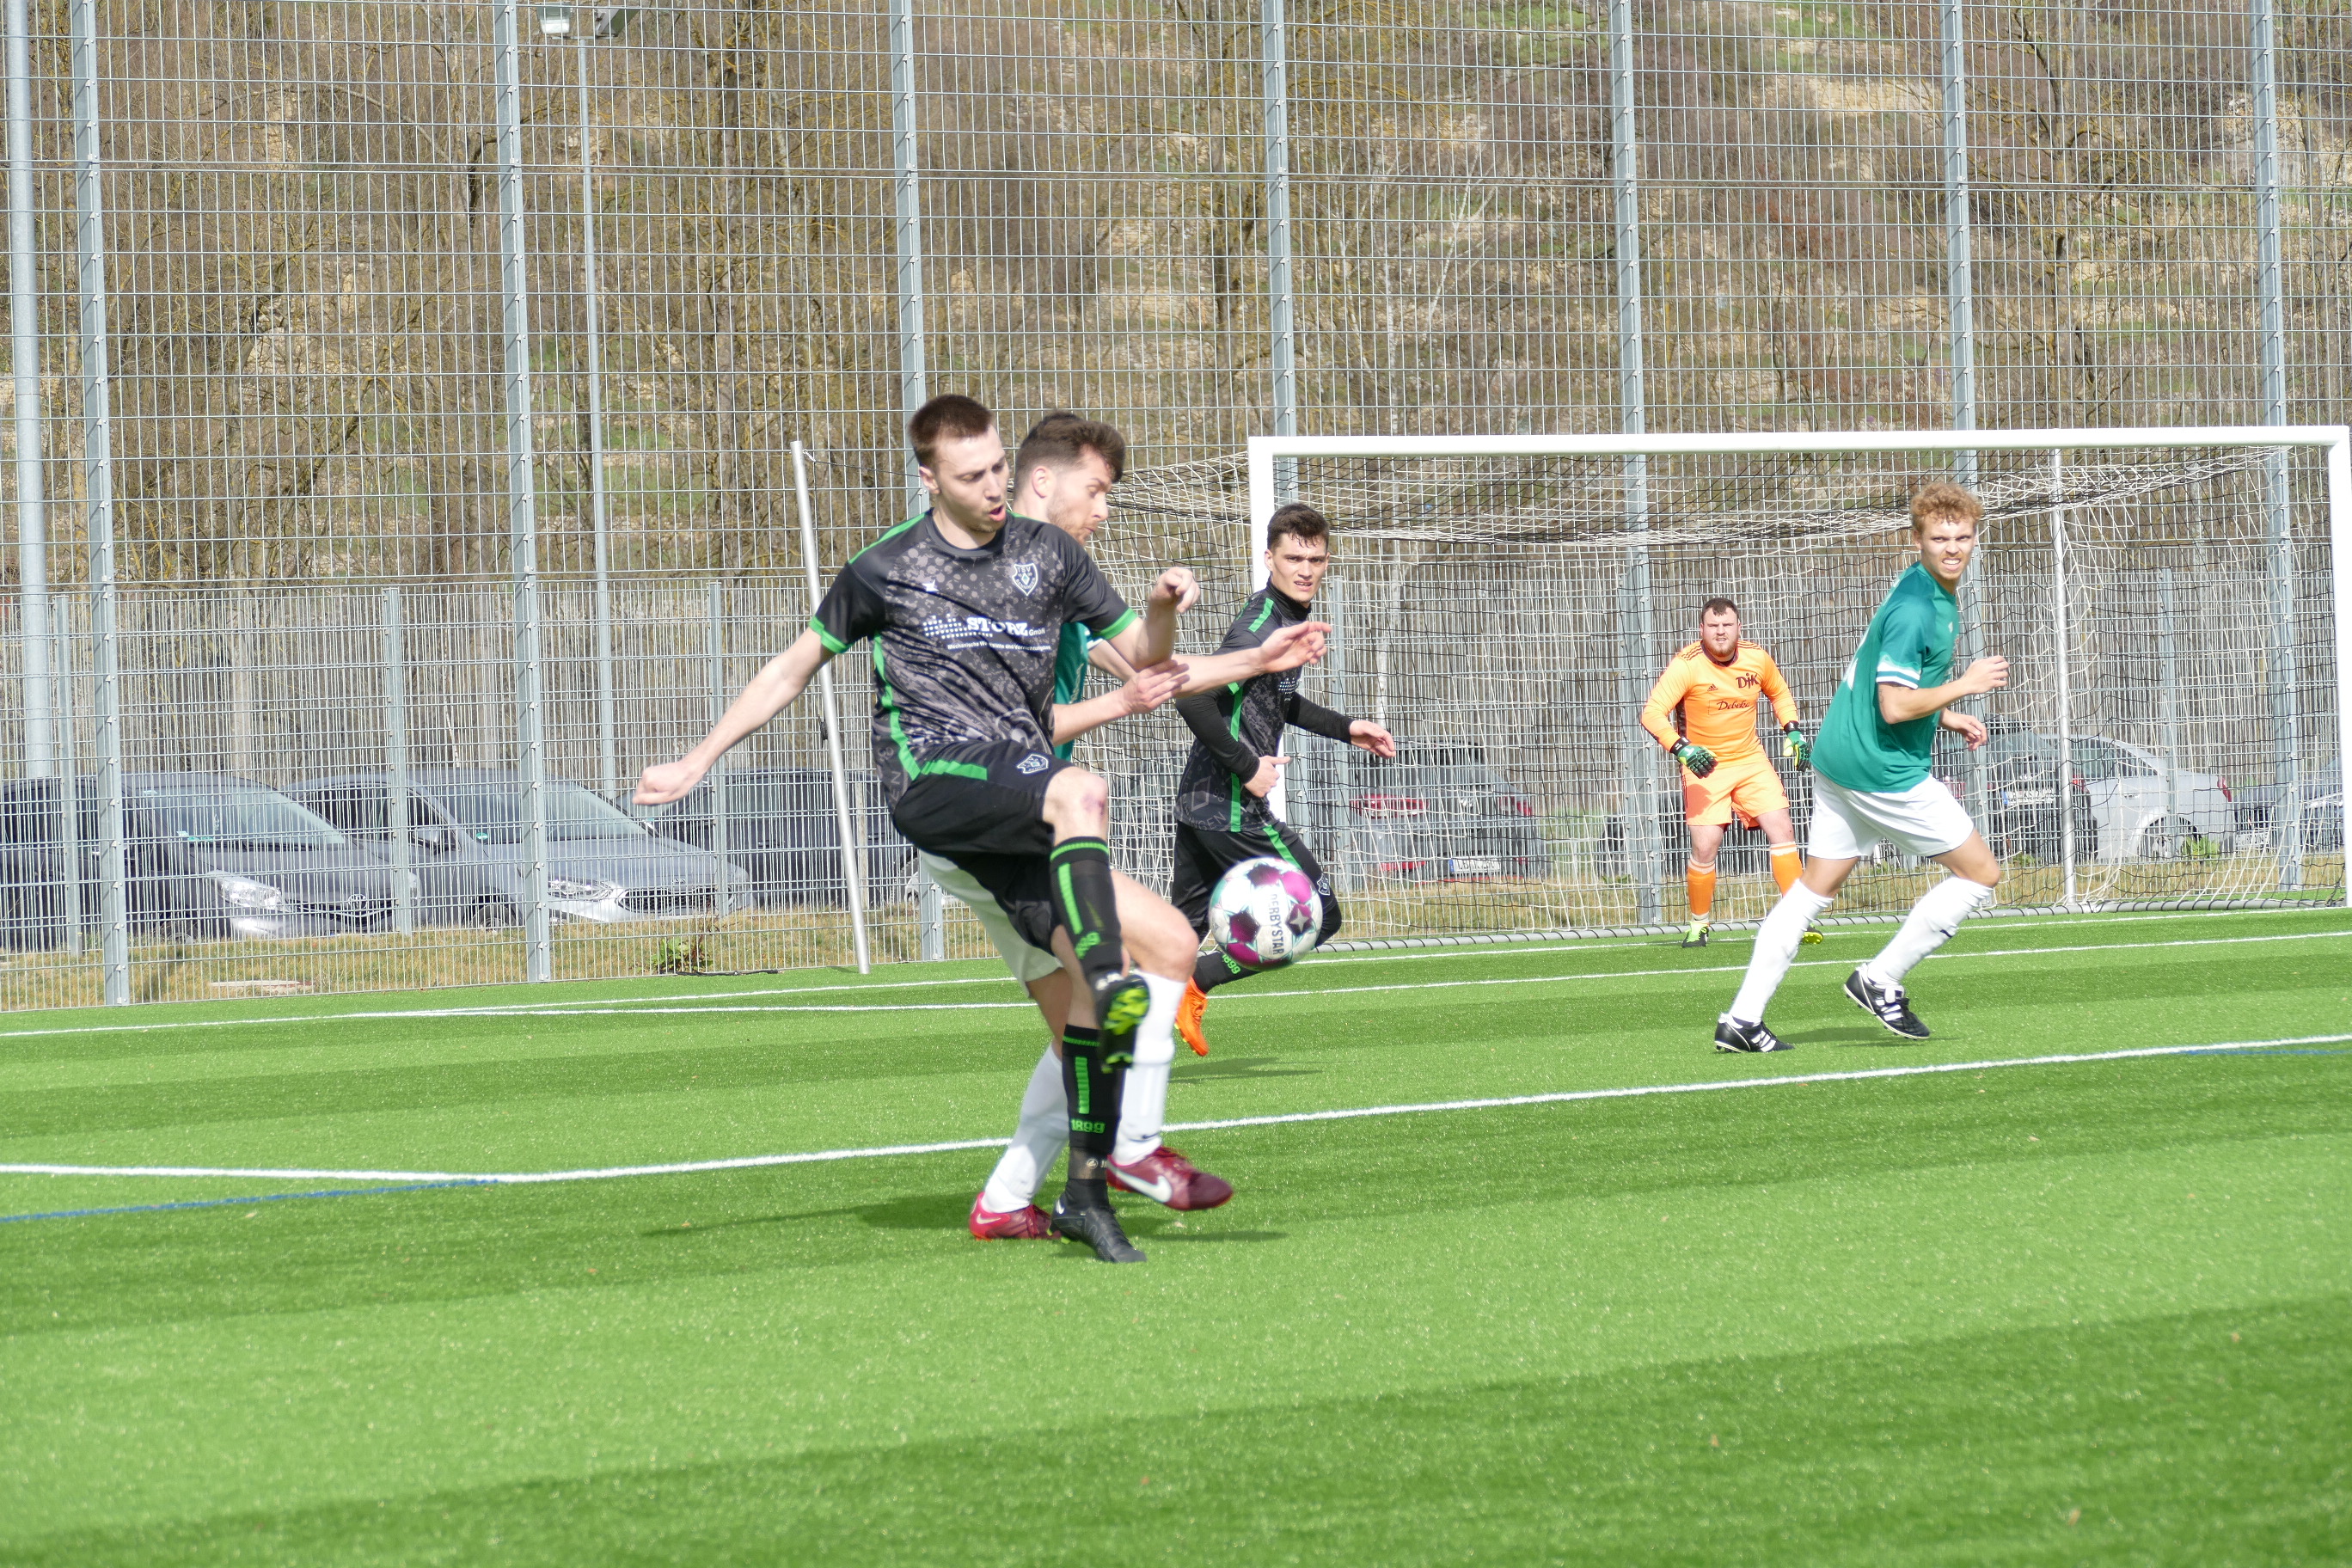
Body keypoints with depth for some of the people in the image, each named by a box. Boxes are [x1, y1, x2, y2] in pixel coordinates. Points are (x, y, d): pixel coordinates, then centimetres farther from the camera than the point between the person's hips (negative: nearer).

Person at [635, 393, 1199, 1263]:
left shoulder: (1046, 554, 15)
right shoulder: (884, 570, 8)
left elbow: (1143, 656, 20)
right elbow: (793, 668, 19)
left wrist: (1161, 610, -3)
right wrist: (697, 760, 17)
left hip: (1019, 804, 4)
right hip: (934, 774, -4)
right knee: (1082, 792, -36)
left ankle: (1086, 1189, -8)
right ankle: (1113, 982, -50)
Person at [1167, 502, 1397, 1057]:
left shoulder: (1280, 618, 14)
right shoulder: (1263, 630, -18)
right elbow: (1194, 700, -27)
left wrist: (1346, 729, 28)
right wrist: (1248, 768, -19)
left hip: (1197, 799, 10)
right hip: (1233, 808, -10)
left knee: (1183, 928, 13)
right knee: (1319, 915, -1)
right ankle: (1194, 986, -4)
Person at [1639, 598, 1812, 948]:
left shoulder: (1757, 658, -2)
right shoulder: (1685, 665, -16)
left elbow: (1780, 693, 20)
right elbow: (1652, 714, -23)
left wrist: (1793, 730, 5)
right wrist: (1682, 748, -36)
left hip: (1751, 760, 4)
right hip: (1705, 766, -4)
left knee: (1782, 831, -9)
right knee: (1705, 847, -12)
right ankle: (1698, 925, 10)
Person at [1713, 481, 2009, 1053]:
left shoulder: (1932, 593, 12)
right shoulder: (1915, 610, -21)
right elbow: (1894, 706, -25)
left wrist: (1945, 716, 17)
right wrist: (1966, 685, -16)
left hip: (1838, 759, 10)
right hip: (1885, 769, -10)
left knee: (1814, 887, 11)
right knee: (1981, 874, 1)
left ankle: (1742, 1018, 7)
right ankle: (1880, 981, 4)